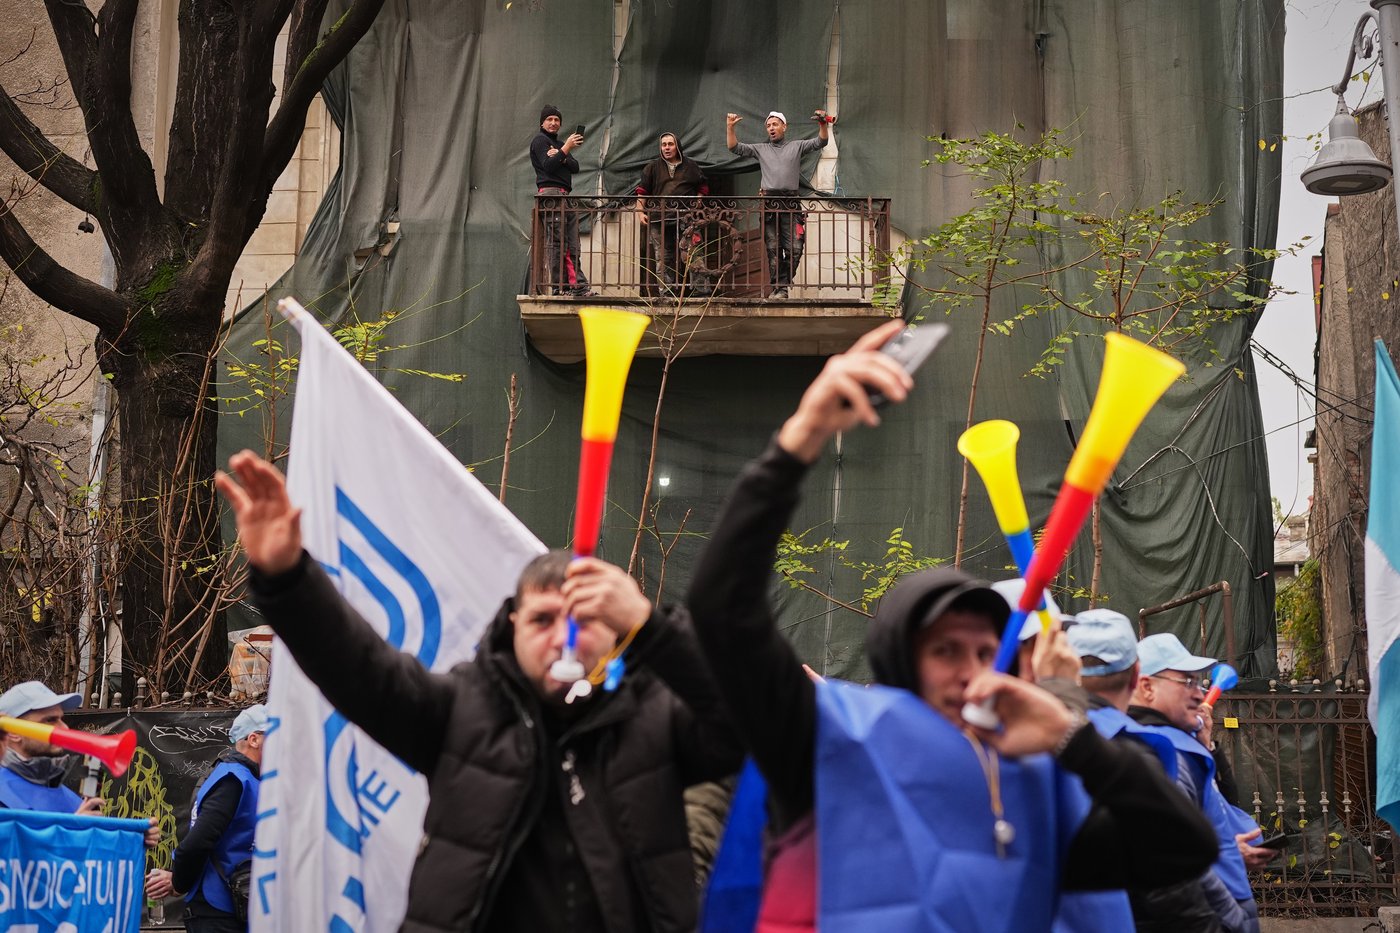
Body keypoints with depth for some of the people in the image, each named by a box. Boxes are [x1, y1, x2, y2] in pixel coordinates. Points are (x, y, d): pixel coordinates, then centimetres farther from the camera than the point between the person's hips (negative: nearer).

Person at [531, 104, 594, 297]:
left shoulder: (559, 143, 29)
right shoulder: (540, 140, 4)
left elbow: (575, 167, 13)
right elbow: (548, 166, -12)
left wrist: (560, 156, -5)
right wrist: (566, 149, -17)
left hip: (563, 195, 9)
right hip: (550, 193, -9)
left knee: (571, 244, 3)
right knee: (557, 241, -14)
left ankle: (577, 285, 0)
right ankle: (560, 286, -18)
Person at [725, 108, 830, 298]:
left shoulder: (797, 146, 14)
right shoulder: (761, 149, 18)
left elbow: (820, 142, 6)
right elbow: (735, 147, 13)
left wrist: (823, 124, -11)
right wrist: (729, 127, 1)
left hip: (791, 203, -1)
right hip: (769, 203, 1)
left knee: (794, 249, -8)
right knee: (773, 250, 0)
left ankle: (781, 286, 2)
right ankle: (779, 287, 3)